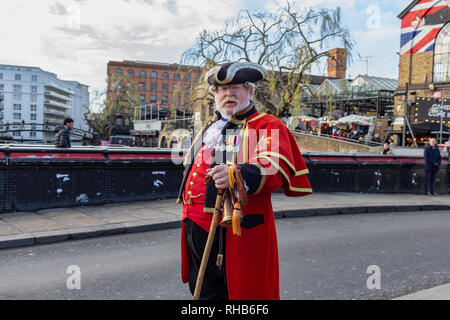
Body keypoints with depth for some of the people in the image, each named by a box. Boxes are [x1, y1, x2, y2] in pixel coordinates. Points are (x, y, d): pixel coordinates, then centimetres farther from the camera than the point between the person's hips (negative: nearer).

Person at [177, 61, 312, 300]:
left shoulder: (268, 125, -3)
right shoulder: (209, 128, 19)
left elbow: (275, 168, -22)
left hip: (239, 232, -7)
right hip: (196, 227, 7)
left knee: (245, 292, 3)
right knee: (205, 292, 18)